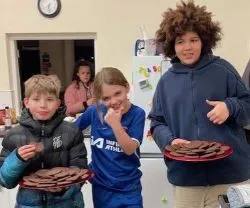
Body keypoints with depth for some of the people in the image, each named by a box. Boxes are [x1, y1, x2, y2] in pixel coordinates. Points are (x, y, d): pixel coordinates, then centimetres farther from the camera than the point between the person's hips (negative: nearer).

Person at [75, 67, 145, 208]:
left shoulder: (137, 114, -12)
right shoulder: (94, 112, -7)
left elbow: (129, 149, -17)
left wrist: (115, 124, -30)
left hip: (128, 188, -2)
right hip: (101, 185, 2)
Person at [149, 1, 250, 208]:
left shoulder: (222, 69, 0)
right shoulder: (166, 81, 6)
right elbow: (157, 122, 7)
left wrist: (230, 107, -17)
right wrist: (170, 140, -12)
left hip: (229, 171, -1)